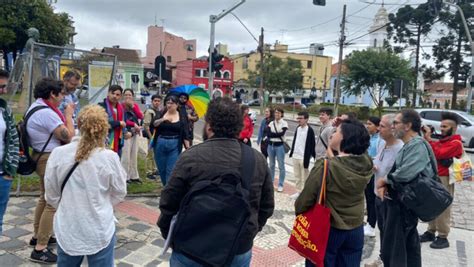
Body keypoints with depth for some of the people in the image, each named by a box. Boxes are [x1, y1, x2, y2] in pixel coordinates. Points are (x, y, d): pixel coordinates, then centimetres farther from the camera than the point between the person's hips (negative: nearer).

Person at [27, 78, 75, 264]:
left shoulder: (36, 107, 11)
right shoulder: (46, 113, -23)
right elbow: (68, 136, -22)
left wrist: (64, 115, 4)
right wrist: (68, 115, -12)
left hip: (42, 157, 11)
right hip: (50, 159, -11)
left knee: (45, 198, 22)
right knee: (53, 203, -6)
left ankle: (38, 235, 36)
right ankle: (40, 249, -1)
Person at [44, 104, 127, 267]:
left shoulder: (58, 153, -11)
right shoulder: (109, 157, -17)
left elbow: (51, 195, 1)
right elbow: (120, 193, -2)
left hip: (67, 228, 3)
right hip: (100, 230, -2)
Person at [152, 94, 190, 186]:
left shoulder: (182, 117, 2)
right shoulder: (162, 113, 5)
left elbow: (185, 134, 2)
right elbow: (153, 124, -11)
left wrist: (188, 148, -3)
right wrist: (162, 119, -29)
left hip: (175, 146, -2)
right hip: (160, 144, 2)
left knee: (171, 170, -5)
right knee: (162, 169, 12)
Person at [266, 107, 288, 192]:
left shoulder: (284, 123, -5)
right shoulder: (271, 123, 7)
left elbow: (282, 133, -18)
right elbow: (268, 134, -5)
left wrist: (272, 134, -9)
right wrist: (277, 134, -14)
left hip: (279, 146, -4)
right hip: (271, 145, 5)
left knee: (281, 166, 0)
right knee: (271, 165, 15)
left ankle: (280, 185, 9)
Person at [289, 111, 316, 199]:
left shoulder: (309, 130, -13)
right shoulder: (297, 128, 9)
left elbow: (312, 145, -13)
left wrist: (307, 157, -16)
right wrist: (291, 151, 13)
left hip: (304, 157, -7)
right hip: (296, 155, 7)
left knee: (304, 177, 3)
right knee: (297, 175, 16)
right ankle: (298, 191, 27)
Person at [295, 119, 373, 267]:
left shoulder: (326, 166, -26)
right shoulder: (367, 164, -11)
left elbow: (306, 198, -16)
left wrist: (298, 211, 5)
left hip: (327, 229, -4)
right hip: (356, 229, 5)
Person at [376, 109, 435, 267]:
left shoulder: (418, 145, -20)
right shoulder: (407, 146, 13)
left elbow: (405, 174, -33)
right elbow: (394, 171, 14)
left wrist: (383, 180, -15)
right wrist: (383, 186, -6)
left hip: (403, 205, -10)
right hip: (402, 202, 10)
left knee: (391, 250, -3)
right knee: (409, 246, 20)